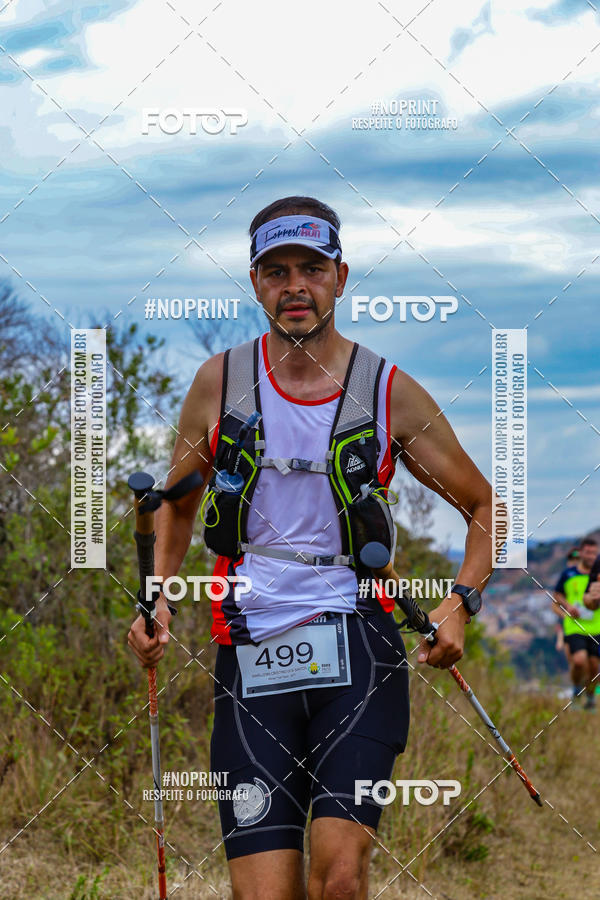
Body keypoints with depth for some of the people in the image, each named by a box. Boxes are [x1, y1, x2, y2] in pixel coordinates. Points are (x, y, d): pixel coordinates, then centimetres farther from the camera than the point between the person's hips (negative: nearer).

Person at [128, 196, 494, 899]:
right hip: (251, 656, 2)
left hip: (356, 648, -1)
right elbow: (177, 504, 22)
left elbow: (485, 506, 14)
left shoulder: (390, 393, 3)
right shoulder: (220, 382, 7)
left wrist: (461, 602, -2)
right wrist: (155, 600, 6)